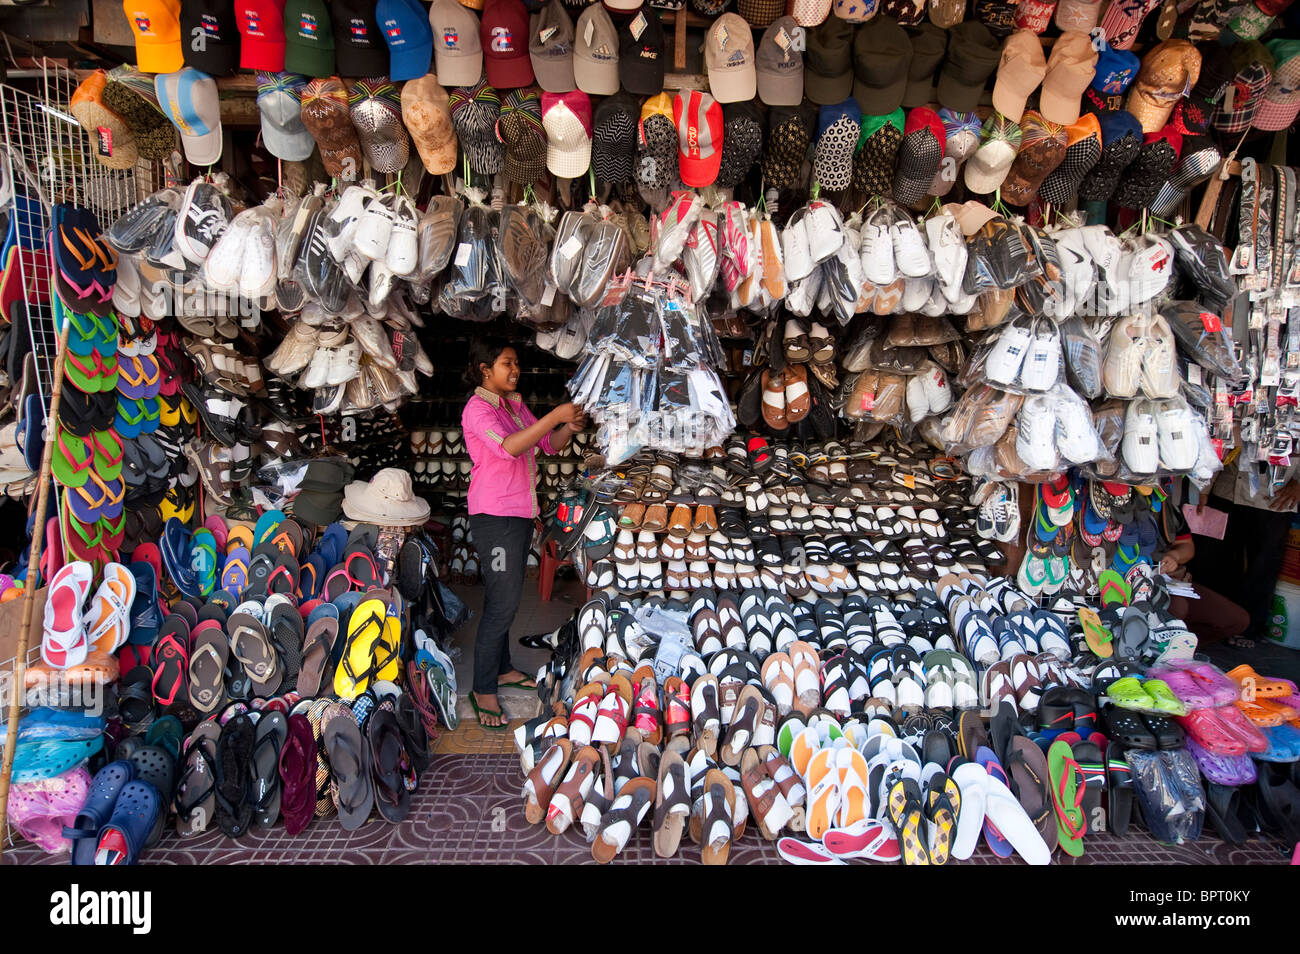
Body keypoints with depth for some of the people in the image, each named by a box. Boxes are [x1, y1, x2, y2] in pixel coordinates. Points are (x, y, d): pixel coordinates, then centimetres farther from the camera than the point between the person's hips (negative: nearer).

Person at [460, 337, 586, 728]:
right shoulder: (478, 408, -14)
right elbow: (508, 446, -32)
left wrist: (570, 427, -7)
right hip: (495, 516, -8)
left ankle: (502, 668, 32)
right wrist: (555, 416, -32)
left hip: (521, 513, 8)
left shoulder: (515, 404, 12)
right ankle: (483, 690, 5)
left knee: (507, 597, 18)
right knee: (502, 603, -6)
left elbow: (549, 445, 14)